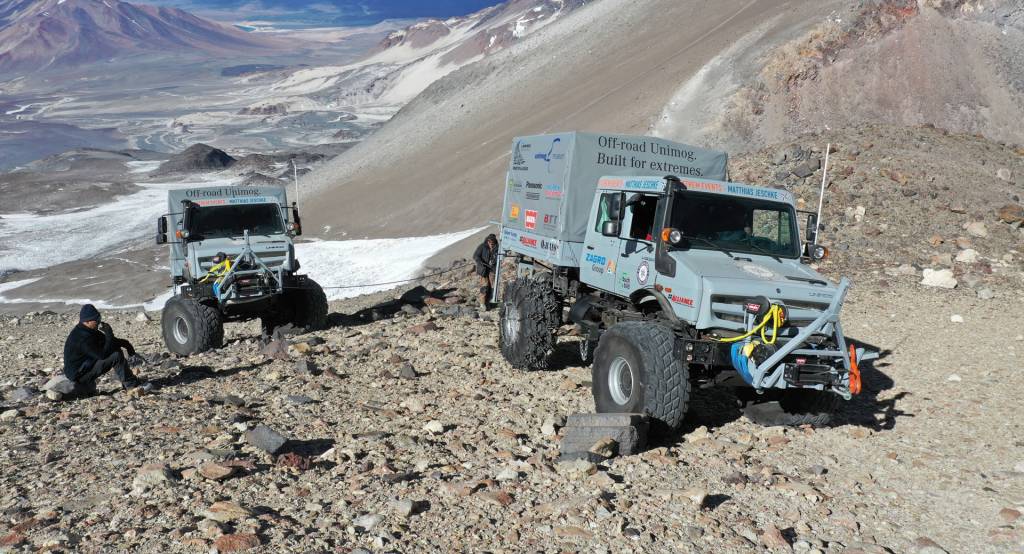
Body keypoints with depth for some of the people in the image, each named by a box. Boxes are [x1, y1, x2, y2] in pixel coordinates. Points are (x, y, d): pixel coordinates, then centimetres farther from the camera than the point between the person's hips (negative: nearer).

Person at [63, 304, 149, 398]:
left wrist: (126, 344, 1)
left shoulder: (87, 331, 6)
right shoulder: (83, 336, -26)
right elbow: (103, 355, -29)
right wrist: (109, 333, -24)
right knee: (116, 356, -23)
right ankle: (132, 385, -14)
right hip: (79, 373, -10)